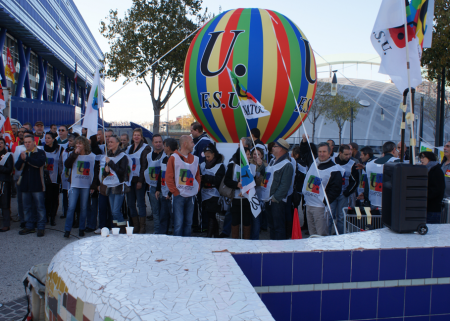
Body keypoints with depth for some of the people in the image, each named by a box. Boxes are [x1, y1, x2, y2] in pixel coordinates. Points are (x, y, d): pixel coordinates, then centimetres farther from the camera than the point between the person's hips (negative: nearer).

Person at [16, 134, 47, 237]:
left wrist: (26, 158, -21)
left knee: (40, 206, -2)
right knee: (27, 207, 12)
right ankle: (29, 226, 23)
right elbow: (18, 167, 2)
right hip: (25, 185, 6)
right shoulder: (23, 153, 15)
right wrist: (22, 159, -17)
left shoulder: (40, 152, -2)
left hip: (37, 185, -6)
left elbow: (39, 163, -21)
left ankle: (41, 227, 5)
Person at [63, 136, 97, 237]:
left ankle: (81, 229, 17)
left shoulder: (92, 157, 2)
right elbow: (66, 165, -9)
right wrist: (75, 153, -13)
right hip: (74, 185, 1)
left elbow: (96, 172, 4)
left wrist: (93, 186, 0)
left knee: (83, 208, 7)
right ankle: (67, 230, 1)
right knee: (71, 207, -5)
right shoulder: (73, 155, 7)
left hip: (86, 186, 0)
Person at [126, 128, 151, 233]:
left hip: (139, 179, -6)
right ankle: (136, 226, 15)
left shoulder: (146, 148, -3)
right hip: (129, 179, 6)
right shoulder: (129, 148, 17)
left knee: (141, 203, -3)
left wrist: (140, 180, -16)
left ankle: (142, 227, 3)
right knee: (130, 203, 6)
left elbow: (144, 165, -10)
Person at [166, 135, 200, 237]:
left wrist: (197, 189, 4)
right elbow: (168, 177, -6)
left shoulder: (195, 159, 11)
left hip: (191, 196, 5)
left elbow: (198, 176, 17)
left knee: (188, 222, 11)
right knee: (178, 223, -5)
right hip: (179, 196, -5)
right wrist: (175, 192, -10)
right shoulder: (174, 158, -4)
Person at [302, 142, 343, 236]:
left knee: (321, 234, -5)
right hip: (308, 204, 6)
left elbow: (336, 189, -10)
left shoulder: (334, 169, -8)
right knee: (312, 233, 14)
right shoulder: (313, 163, 9)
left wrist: (326, 202, -16)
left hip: (320, 206, -6)